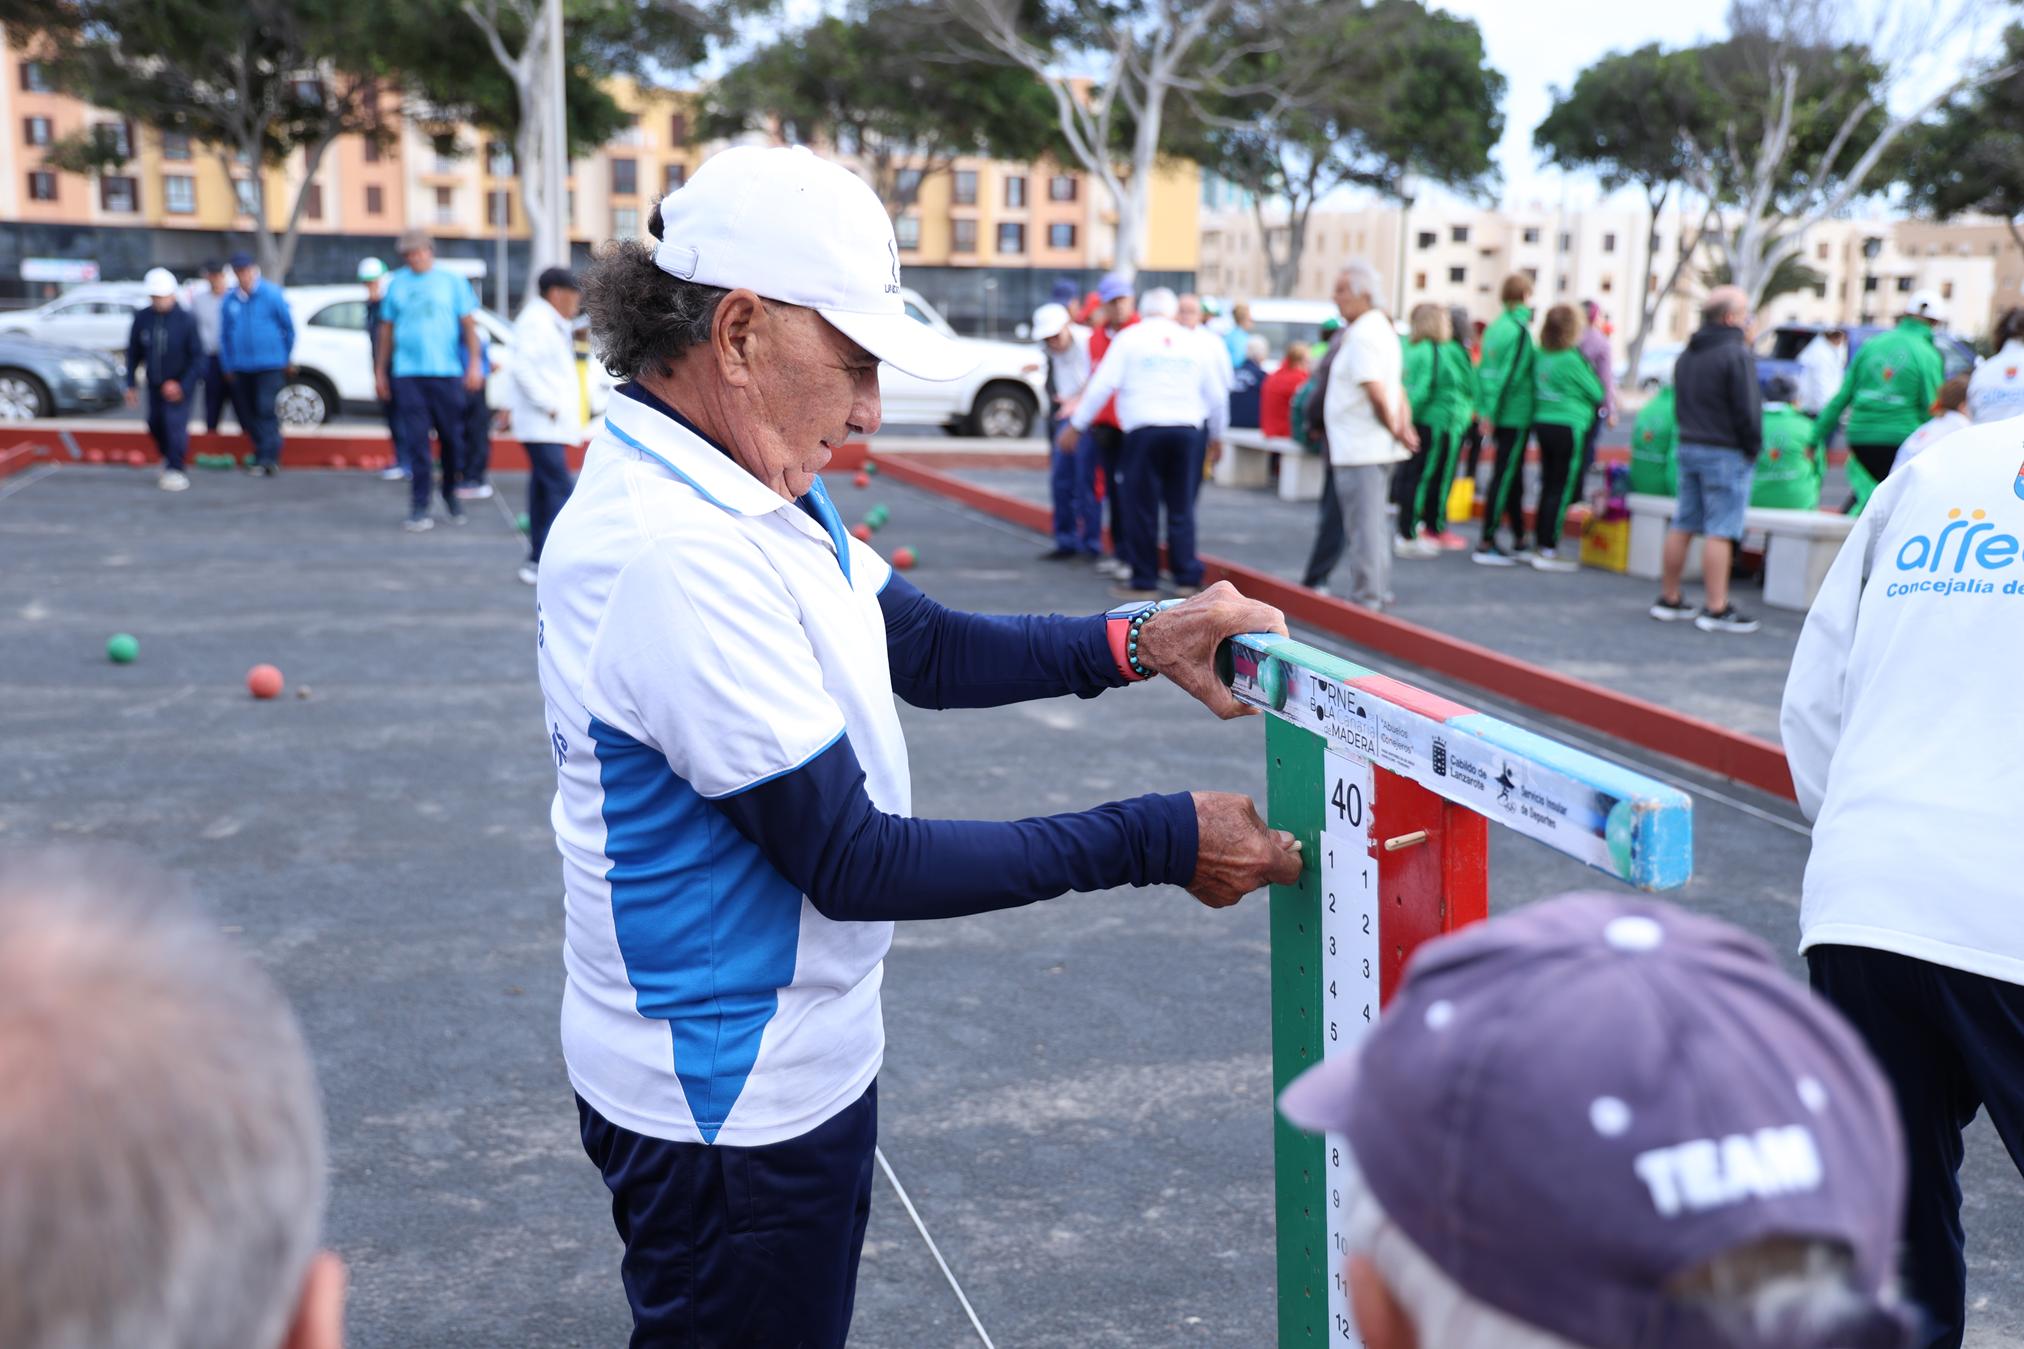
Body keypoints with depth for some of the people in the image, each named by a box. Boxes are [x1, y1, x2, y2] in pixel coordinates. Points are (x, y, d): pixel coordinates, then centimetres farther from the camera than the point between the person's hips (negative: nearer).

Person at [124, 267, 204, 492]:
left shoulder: (186, 320, -15)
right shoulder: (142, 318, -6)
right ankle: (167, 457, 39)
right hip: (155, 383, 4)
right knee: (155, 425, 12)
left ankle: (175, 470, -8)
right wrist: (131, 384, 2)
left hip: (180, 383, -4)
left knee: (175, 423, -15)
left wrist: (183, 385, -18)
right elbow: (133, 352, 3)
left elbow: (197, 356, -12)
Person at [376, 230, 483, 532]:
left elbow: (468, 324, 5)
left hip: (447, 372, 0)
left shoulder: (452, 281, 7)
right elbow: (386, 328, 14)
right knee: (415, 442, -4)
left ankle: (450, 493, 27)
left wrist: (475, 363, -5)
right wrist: (380, 369, 12)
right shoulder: (396, 283, 11)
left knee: (452, 438, 5)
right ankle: (419, 507, -1)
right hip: (407, 374, 1)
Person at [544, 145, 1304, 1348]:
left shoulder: (757, 491, 0)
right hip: (734, 1103, -9)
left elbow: (925, 650, 7)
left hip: (794, 1055, 9)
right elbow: (852, 863, -26)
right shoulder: (677, 552, -29)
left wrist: (1139, 642, -6)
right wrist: (1159, 843, -22)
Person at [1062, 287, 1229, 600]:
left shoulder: (1129, 338, 5)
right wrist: (1216, 434, 30)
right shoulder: (1195, 342, 13)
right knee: (1181, 506, 10)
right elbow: (1217, 394, 16)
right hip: (1187, 429, 3)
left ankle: (1144, 581, 4)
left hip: (1144, 429, -3)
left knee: (1142, 507, 3)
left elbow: (1102, 385, -1)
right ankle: (1187, 577, 8)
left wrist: (1076, 425, 5)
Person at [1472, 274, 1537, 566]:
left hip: (1499, 417, 8)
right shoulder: (1520, 330, -15)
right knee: (1505, 478, -4)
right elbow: (1511, 375, -19)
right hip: (1517, 416, -8)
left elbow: (1484, 370, 11)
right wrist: (1493, 413, -15)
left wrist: (1486, 411, 13)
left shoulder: (1495, 327, 10)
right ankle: (1486, 544, -3)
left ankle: (1518, 541, 24)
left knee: (1511, 477, 15)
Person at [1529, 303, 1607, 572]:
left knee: (1548, 487, 14)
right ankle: (1548, 551, -1)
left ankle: (1540, 545, 18)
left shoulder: (1541, 356, 5)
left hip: (1542, 423, 7)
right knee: (1563, 489, -2)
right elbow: (1597, 392, -6)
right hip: (1569, 428, -7)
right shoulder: (1572, 359, -15)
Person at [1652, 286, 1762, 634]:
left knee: (1682, 526, 12)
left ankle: (1669, 599, 18)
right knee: (1720, 531, -6)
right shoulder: (1737, 354, -13)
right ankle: (1716, 609, -5)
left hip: (1688, 447, 8)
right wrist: (1753, 448, -4)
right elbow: (1747, 411, -14)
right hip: (1726, 454, -8)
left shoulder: (1686, 356, 13)